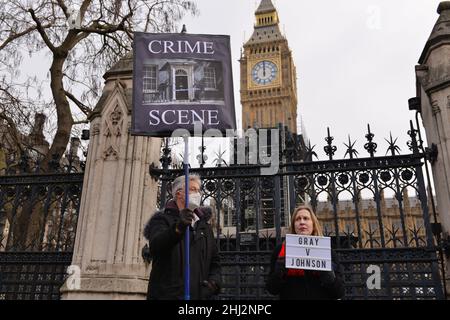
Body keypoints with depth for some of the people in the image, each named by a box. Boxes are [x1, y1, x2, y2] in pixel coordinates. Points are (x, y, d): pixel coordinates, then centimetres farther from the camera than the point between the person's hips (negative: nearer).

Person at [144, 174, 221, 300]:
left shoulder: (204, 225, 20)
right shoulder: (162, 219, 3)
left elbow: (214, 261, 21)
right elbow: (155, 246, -18)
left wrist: (213, 281, 1)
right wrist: (178, 228, -35)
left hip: (199, 295, 5)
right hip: (167, 295, -5)